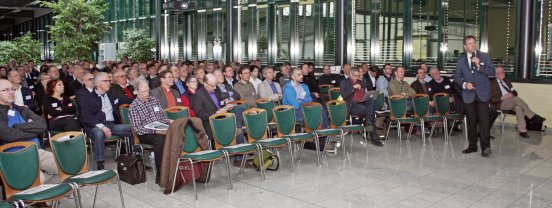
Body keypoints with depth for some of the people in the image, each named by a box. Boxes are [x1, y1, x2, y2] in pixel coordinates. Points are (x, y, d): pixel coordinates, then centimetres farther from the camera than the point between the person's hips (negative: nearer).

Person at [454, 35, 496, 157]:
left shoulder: (484, 56, 5)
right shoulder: (460, 60, 9)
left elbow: (492, 72, -2)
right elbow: (457, 77, 9)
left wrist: (479, 66, -14)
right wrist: (464, 84, -10)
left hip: (482, 94, -2)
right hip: (469, 95, 2)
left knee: (484, 121, -8)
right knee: (471, 122, 7)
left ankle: (485, 147, -6)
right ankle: (472, 146, 17)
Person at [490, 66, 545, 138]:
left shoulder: (506, 80, 19)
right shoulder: (492, 83, -2)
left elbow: (515, 92, 17)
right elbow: (492, 99, -11)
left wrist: (511, 94, -6)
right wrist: (503, 97, -22)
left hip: (511, 102, 6)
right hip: (500, 104, -6)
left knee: (518, 108, -29)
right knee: (516, 99, -31)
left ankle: (522, 131, -31)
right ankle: (532, 116, -22)